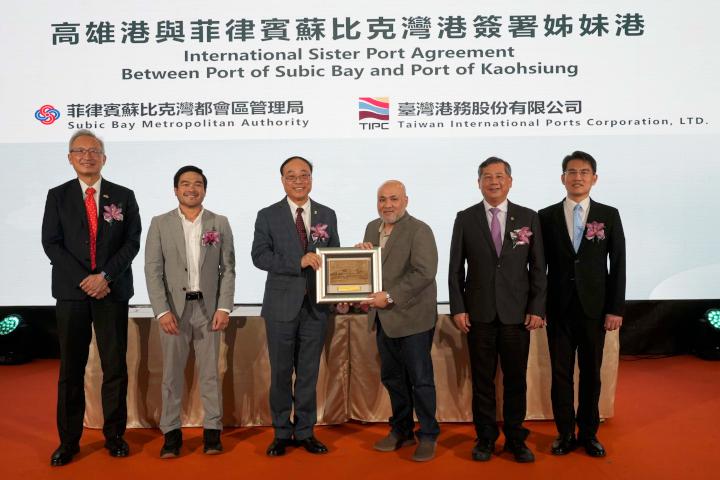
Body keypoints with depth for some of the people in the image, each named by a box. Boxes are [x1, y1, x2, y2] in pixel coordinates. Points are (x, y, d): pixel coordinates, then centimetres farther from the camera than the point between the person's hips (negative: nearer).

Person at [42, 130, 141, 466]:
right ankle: (68, 440, 17)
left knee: (115, 367, 3)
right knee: (71, 369, 6)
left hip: (112, 292, 0)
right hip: (71, 292, 0)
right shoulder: (57, 196, 8)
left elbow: (132, 242, 0)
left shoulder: (123, 196, 7)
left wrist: (105, 276, -12)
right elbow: (51, 243, 0)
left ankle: (114, 434, 17)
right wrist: (84, 280, -11)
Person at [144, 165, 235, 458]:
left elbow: (228, 269, 3)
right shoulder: (160, 224, 3)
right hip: (173, 308, 0)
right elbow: (153, 270, -1)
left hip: (208, 307, 0)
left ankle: (212, 429, 16)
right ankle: (171, 432, 18)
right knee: (172, 373, 6)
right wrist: (162, 310, -11)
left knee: (210, 372, 6)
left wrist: (224, 307, -7)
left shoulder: (220, 223, 5)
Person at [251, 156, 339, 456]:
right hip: (282, 305, -2)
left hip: (316, 306, 2)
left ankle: (305, 432, 24)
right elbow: (259, 256, -10)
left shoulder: (327, 215, 7)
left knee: (309, 373, 10)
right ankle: (282, 433, 24)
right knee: (281, 373, 9)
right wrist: (299, 262, -21)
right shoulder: (268, 216, 0)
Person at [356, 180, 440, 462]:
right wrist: (361, 253, -3)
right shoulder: (373, 227, 11)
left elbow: (424, 273, -21)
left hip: (412, 317, -7)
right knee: (392, 377, 16)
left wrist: (390, 297, -21)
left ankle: (428, 436, 19)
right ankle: (401, 431, 32)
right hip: (384, 318, 7)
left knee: (420, 379, 4)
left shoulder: (419, 231, -12)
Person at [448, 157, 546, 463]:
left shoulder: (529, 218, 4)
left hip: (517, 313, 0)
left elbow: (538, 268, 3)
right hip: (479, 313, 0)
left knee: (515, 380, 8)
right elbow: (456, 269, 3)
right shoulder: (465, 219, 3)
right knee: (482, 380, 8)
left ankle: (515, 438, 24)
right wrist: (457, 308, -4)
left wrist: (537, 309, -3)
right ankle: (485, 438, 23)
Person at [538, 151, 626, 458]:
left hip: (595, 309, 0)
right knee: (561, 374, 7)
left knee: (591, 373, 10)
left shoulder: (609, 215, 3)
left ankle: (588, 433, 25)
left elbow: (618, 264, 1)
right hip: (559, 309, 0)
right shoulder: (546, 216, 2)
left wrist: (616, 309, -4)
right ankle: (565, 434, 20)